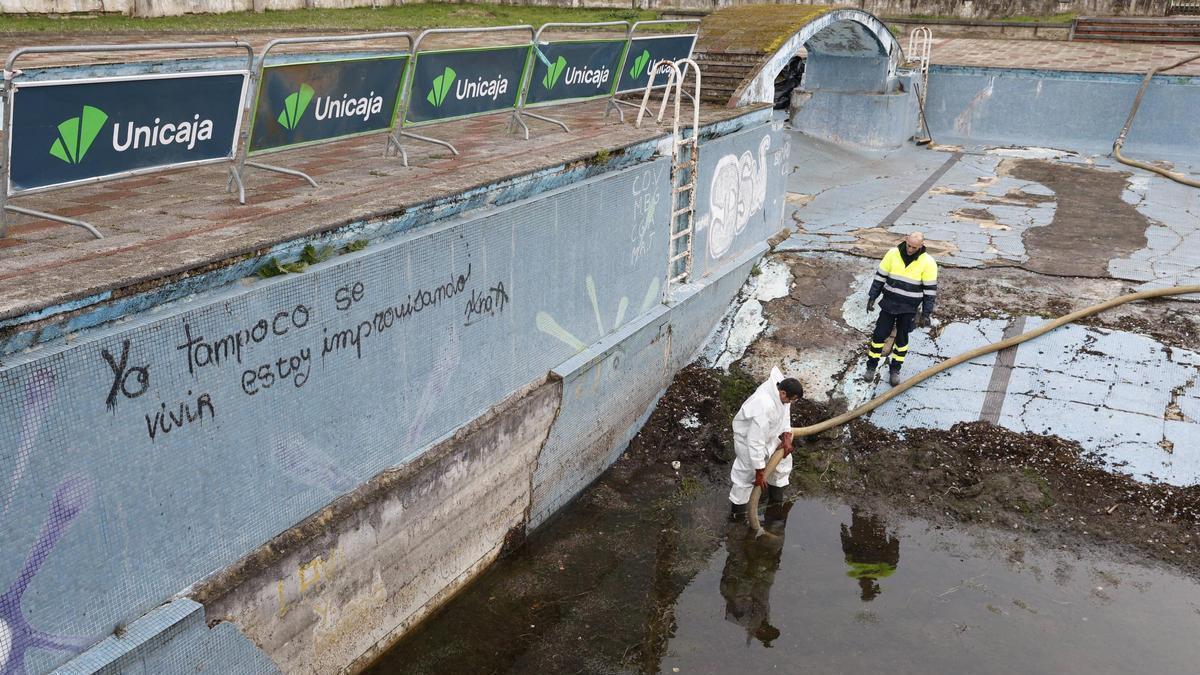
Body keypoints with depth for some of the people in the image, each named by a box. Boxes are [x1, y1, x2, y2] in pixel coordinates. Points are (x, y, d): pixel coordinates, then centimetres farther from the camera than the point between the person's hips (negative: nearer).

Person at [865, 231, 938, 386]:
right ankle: (871, 367, 18)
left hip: (909, 308, -1)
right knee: (879, 335, 2)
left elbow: (930, 289, -10)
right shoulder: (893, 254, -8)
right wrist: (871, 297, -1)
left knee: (901, 339, 8)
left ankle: (895, 370, 25)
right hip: (889, 304, 1)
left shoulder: (927, 262, -14)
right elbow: (880, 277, 1)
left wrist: (926, 314, -10)